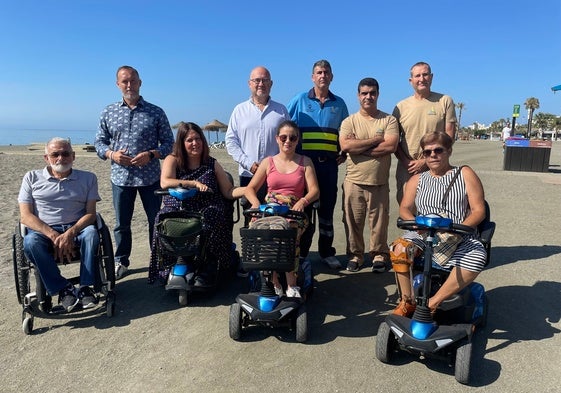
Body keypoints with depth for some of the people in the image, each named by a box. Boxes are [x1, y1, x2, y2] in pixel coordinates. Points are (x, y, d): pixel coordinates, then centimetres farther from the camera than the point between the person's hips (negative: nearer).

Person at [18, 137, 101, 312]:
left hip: (76, 228, 0)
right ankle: (63, 289, -25)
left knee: (91, 232, -33)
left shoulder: (88, 178, 9)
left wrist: (70, 233, -20)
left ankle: (85, 288, -25)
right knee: (30, 242, -33)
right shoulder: (32, 178, 9)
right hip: (44, 231, 0)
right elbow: (25, 216, -1)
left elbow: (91, 214, 0)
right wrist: (53, 236, -17)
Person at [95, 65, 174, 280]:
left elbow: (168, 142, 1)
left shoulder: (156, 112, 0)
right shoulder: (108, 112, 6)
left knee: (156, 221, 7)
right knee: (121, 223, 12)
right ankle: (121, 262, 29)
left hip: (150, 177, -1)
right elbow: (99, 141, 10)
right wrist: (111, 154, -10)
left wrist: (151, 154, -16)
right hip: (120, 177, 2)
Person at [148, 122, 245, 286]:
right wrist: (195, 183, -19)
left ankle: (206, 271, -19)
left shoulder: (212, 164, 12)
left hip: (207, 213, 0)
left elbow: (229, 192, 7)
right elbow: (165, 182, -13)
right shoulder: (173, 160, 7)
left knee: (212, 219, -32)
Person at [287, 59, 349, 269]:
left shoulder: (339, 104, 12)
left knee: (327, 208, 7)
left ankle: (327, 252, 18)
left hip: (329, 163, 2)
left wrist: (344, 153, 8)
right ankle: (301, 252, 12)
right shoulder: (299, 100, 5)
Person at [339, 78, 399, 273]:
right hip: (354, 181, 1)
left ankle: (379, 255, 25)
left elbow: (390, 146, -11)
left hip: (379, 182, 0)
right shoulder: (349, 121, 6)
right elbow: (345, 146, -12)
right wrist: (375, 140, -9)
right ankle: (355, 255, 23)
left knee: (379, 221, 8)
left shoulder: (389, 120, 5)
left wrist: (358, 146, -10)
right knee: (353, 221, 7)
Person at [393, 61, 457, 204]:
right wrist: (406, 162, -8)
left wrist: (426, 161, -11)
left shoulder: (445, 101, 3)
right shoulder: (401, 107, 8)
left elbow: (449, 136, -2)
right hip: (406, 171, 2)